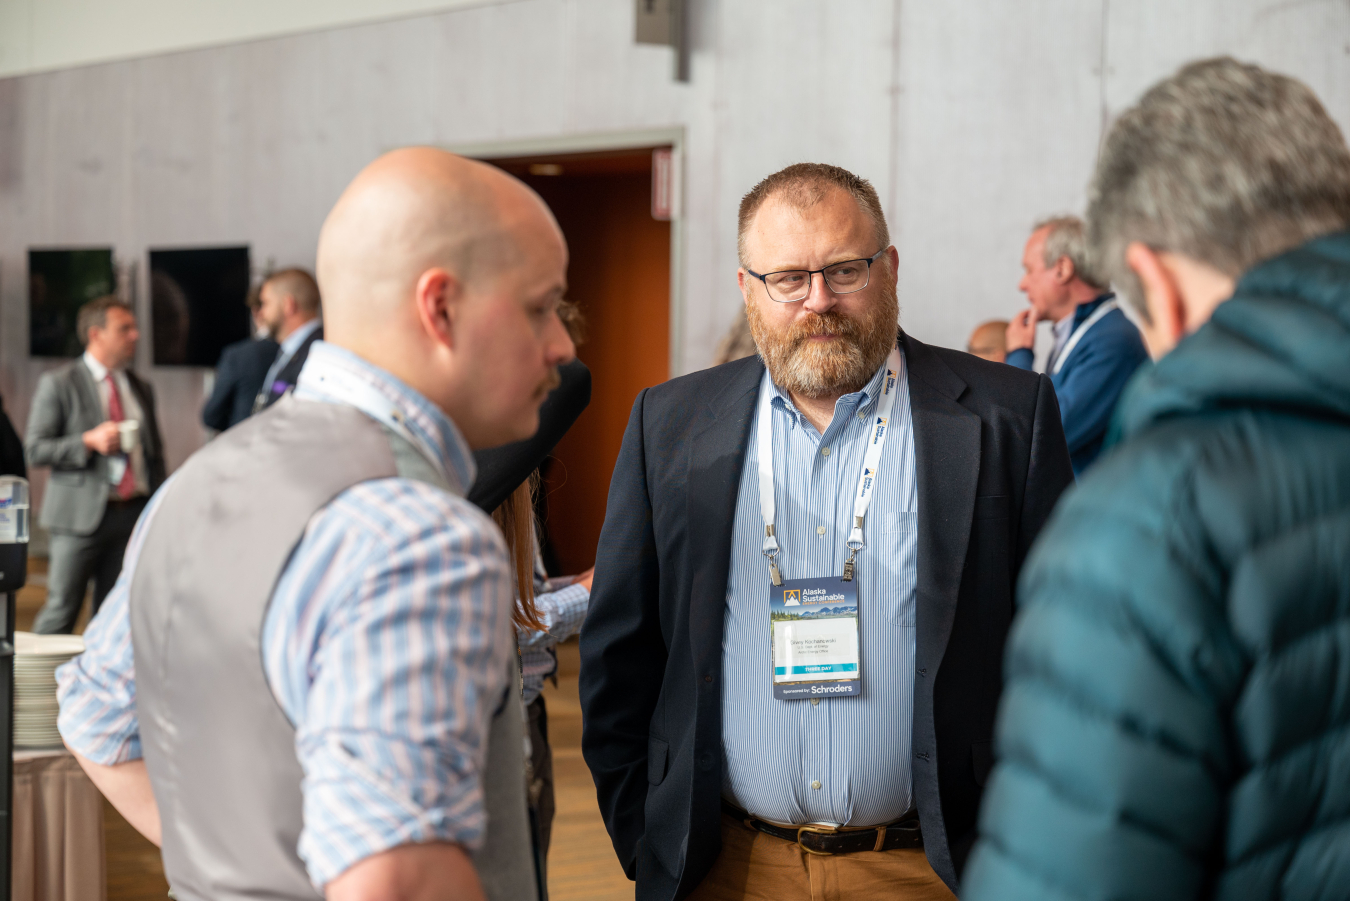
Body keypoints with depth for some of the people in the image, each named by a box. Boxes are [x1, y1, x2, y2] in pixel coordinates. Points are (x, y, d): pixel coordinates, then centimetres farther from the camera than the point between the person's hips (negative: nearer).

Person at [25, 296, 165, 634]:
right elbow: (36, 450, -5)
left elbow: (155, 452, 21)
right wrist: (89, 441, -18)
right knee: (60, 611, -5)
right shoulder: (58, 384, -1)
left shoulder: (141, 388, 16)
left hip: (134, 514, 5)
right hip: (82, 515, -5)